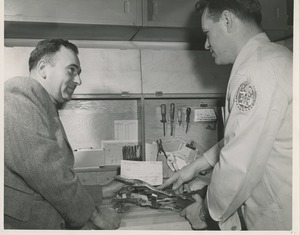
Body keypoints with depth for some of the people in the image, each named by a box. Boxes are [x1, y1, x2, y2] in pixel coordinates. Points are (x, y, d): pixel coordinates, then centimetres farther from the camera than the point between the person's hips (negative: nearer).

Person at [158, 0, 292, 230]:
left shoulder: (258, 70, -22)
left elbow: (240, 163, -23)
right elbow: (239, 137, 17)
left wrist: (208, 212, -7)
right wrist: (196, 166, 15)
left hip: (279, 219, -9)